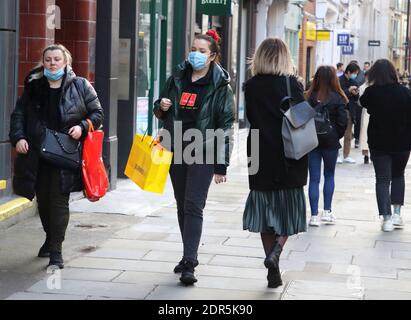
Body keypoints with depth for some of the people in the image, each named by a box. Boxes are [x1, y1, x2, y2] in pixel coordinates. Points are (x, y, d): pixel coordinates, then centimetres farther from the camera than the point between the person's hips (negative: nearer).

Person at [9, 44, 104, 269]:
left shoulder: (80, 86, 1)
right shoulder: (33, 87, 8)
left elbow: (97, 113, 6)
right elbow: (18, 114, 10)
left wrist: (82, 127, -12)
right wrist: (18, 137, -6)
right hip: (37, 155, 4)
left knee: (59, 200, -8)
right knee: (42, 200, 14)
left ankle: (56, 251, -2)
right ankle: (50, 239, 39)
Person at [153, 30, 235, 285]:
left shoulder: (221, 87, -5)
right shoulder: (177, 79, 9)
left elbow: (226, 127, -7)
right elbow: (161, 113, 22)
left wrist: (221, 165, -10)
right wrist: (161, 107, -4)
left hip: (203, 153, -5)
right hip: (176, 151, 5)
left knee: (194, 207, -11)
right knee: (182, 206, 12)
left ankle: (189, 264, -13)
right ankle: (190, 256, 25)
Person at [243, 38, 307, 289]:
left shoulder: (252, 86, -2)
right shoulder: (292, 84, -9)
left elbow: (251, 118, 5)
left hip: (260, 157, 2)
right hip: (289, 157, -2)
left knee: (266, 211, 11)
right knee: (288, 211, 12)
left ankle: (274, 272, 11)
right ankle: (275, 252, -12)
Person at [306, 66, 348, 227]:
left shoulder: (309, 97, -4)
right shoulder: (338, 98, -8)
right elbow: (342, 122, -8)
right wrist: (337, 136, 8)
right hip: (330, 141, -1)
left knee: (314, 179, 4)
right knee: (329, 175, 17)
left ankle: (314, 215, 1)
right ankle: (327, 211, 15)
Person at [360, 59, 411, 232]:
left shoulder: (371, 93, -10)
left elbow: (363, 103, 11)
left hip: (378, 142, -1)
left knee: (383, 179, 6)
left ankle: (387, 218, -1)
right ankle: (397, 213, 11)